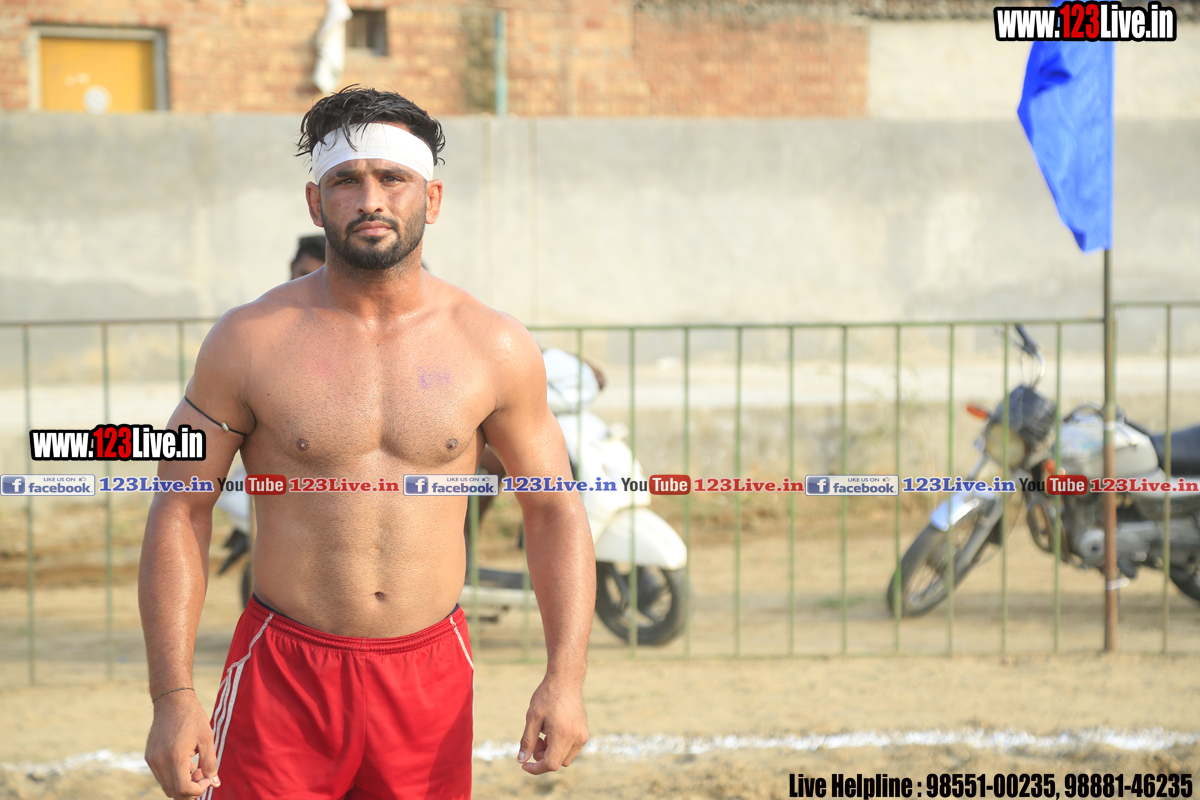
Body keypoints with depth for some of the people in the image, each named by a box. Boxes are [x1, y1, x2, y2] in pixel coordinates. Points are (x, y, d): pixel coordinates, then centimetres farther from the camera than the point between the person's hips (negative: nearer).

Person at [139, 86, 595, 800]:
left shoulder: (494, 348, 1)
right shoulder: (251, 342, -3)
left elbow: (554, 510, 8)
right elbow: (181, 513, 0)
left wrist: (566, 679, -3)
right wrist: (173, 695, -9)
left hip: (429, 678, 2)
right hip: (285, 675, -1)